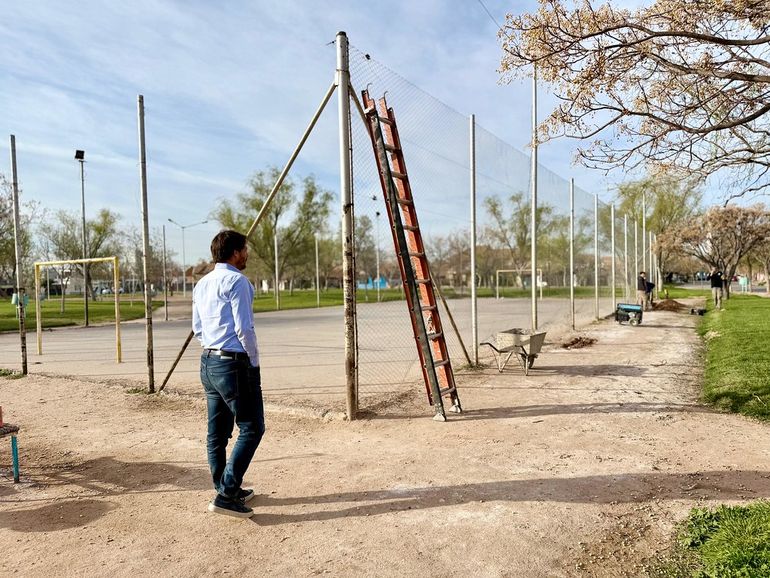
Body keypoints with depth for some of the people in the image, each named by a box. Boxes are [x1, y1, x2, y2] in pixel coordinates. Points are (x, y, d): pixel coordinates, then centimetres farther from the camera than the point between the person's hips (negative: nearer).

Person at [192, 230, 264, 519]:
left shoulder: (202, 284, 15)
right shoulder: (236, 281, -12)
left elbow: (197, 328, 18)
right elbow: (244, 328, -16)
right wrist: (254, 361, -7)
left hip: (208, 362, 10)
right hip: (235, 363, -9)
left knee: (217, 431, 14)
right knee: (251, 429, -2)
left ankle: (226, 491, 25)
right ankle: (226, 495, -4)